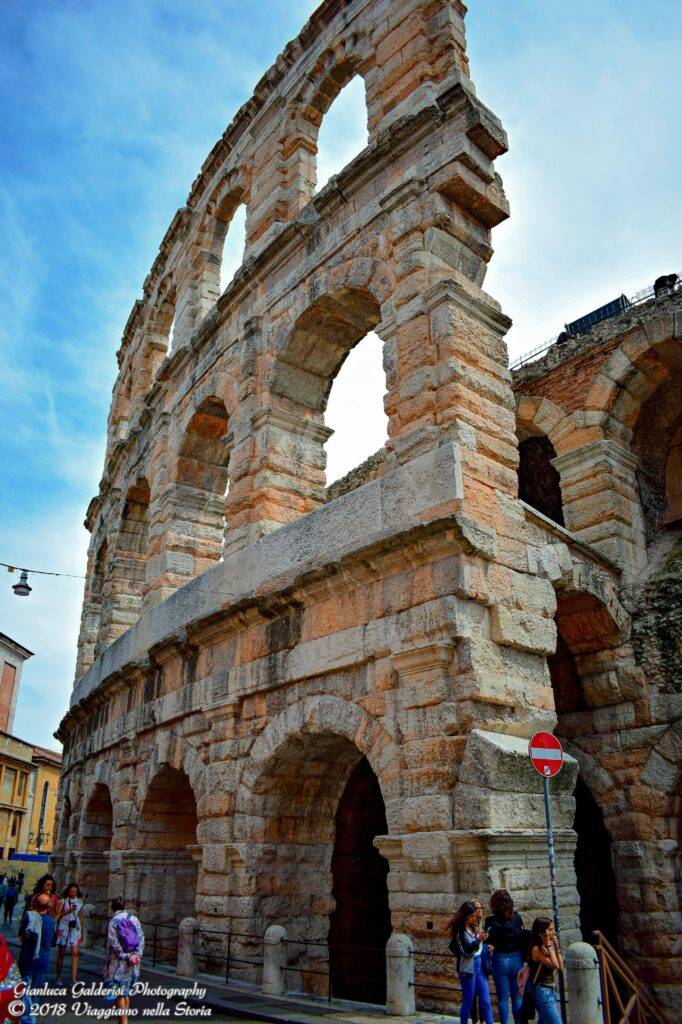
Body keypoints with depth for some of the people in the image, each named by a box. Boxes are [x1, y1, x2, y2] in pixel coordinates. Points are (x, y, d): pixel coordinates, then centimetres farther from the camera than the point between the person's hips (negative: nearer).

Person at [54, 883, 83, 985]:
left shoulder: (79, 901, 6)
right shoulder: (62, 901, -4)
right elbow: (57, 915, -7)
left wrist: (81, 931, 17)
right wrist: (67, 912, -22)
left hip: (75, 928, 2)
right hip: (64, 928, -2)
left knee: (75, 953, -7)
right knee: (61, 953, 8)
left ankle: (74, 979, -7)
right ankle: (58, 977, 23)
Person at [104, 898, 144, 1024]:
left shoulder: (113, 921, -9)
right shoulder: (134, 919, 4)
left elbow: (114, 944, -15)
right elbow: (141, 938, -1)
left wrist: (126, 957, -12)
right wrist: (137, 955, -4)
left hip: (119, 962, -5)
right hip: (133, 962, 5)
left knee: (119, 993, 3)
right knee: (126, 992, 18)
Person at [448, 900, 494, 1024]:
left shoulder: (474, 927, 9)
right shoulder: (459, 930, -12)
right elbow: (465, 951, -18)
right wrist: (479, 940, -26)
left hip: (479, 967, 6)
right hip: (468, 969, -6)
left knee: (486, 1001, 5)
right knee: (468, 1002, 4)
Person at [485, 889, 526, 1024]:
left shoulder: (491, 920, -13)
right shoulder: (517, 917, -3)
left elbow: (489, 941, -11)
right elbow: (523, 936, 3)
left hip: (500, 959, -3)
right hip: (517, 958, 3)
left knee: (503, 998, 9)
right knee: (517, 996, 16)